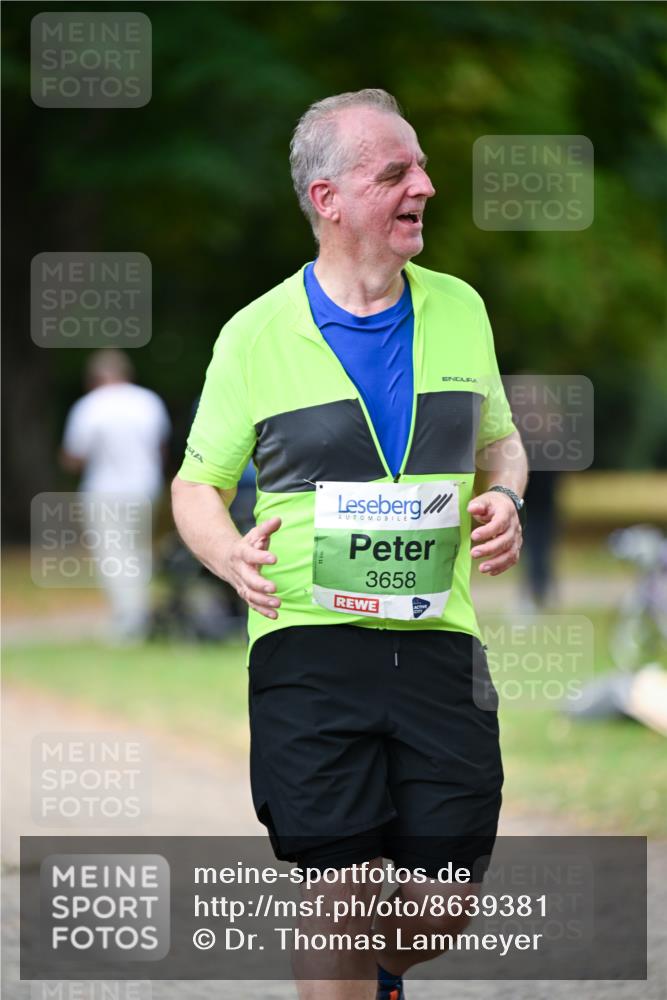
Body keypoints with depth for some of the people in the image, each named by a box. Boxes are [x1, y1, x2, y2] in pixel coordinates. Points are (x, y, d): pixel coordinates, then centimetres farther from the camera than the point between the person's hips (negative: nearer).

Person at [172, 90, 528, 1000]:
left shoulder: (459, 309, 10)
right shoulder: (257, 334, 0)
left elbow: (500, 439, 25)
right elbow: (198, 484, 8)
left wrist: (504, 497, 2)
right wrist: (230, 555, -14)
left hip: (439, 643, 3)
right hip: (311, 643, -3)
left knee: (447, 906, 3)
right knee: (347, 888, -11)